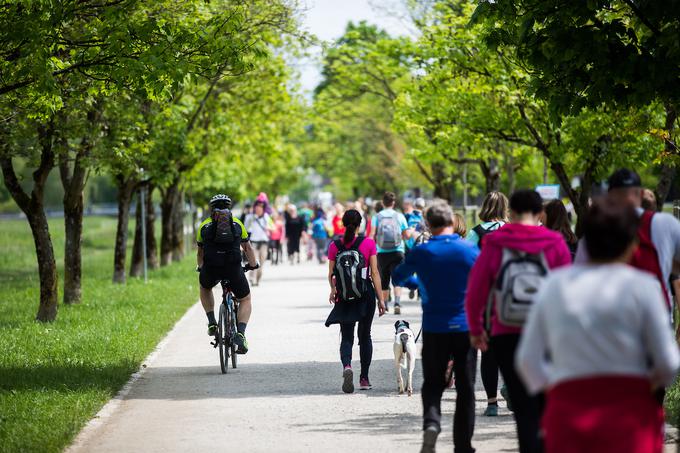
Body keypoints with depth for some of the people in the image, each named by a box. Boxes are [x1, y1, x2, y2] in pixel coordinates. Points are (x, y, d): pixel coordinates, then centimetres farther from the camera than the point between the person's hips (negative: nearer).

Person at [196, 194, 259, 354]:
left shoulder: (204, 225, 22)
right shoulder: (237, 224, 21)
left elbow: (200, 252, 34)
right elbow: (248, 248, 32)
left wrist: (200, 267, 54)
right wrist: (253, 264, 51)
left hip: (210, 269, 1)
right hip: (233, 268, -1)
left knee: (205, 287, 36)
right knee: (245, 300, 19)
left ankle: (212, 322, 23)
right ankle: (240, 334, -4)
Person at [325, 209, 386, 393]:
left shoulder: (335, 246, -3)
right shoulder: (368, 243, -7)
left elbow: (331, 274, 1)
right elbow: (374, 273, -8)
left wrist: (333, 290, 20)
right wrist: (380, 299, -3)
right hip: (366, 295, -1)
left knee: (346, 337, 6)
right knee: (365, 335, 14)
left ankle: (347, 366, -24)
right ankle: (364, 378, 17)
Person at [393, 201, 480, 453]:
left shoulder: (421, 253, -4)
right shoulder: (469, 250, -5)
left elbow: (397, 278, 11)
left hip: (434, 330, 0)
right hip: (465, 328, 0)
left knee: (433, 384, 12)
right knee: (465, 388, 8)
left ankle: (431, 422, -16)